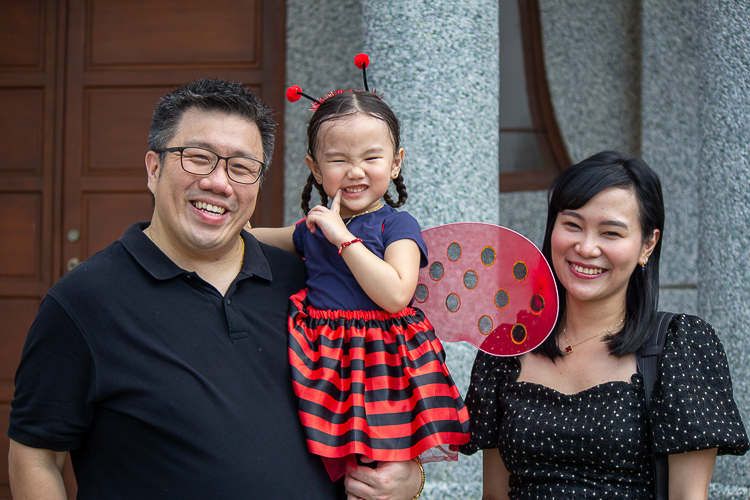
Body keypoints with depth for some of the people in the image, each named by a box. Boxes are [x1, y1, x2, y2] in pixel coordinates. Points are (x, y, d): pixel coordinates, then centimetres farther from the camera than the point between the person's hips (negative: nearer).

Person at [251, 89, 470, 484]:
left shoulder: (398, 225, -4)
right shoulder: (315, 226, 13)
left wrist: (344, 237, -17)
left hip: (383, 359, -5)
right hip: (323, 355, 5)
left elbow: (395, 295, -20)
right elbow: (265, 239, 33)